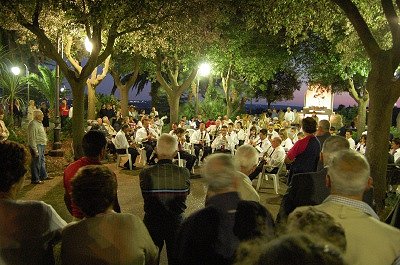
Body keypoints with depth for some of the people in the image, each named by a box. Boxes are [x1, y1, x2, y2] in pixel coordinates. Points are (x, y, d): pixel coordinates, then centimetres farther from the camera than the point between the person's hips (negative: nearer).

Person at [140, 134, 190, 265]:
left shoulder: (145, 174, -21)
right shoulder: (184, 173, -19)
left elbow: (146, 198, -6)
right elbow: (185, 194, -3)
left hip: (152, 222, 0)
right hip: (176, 222, 0)